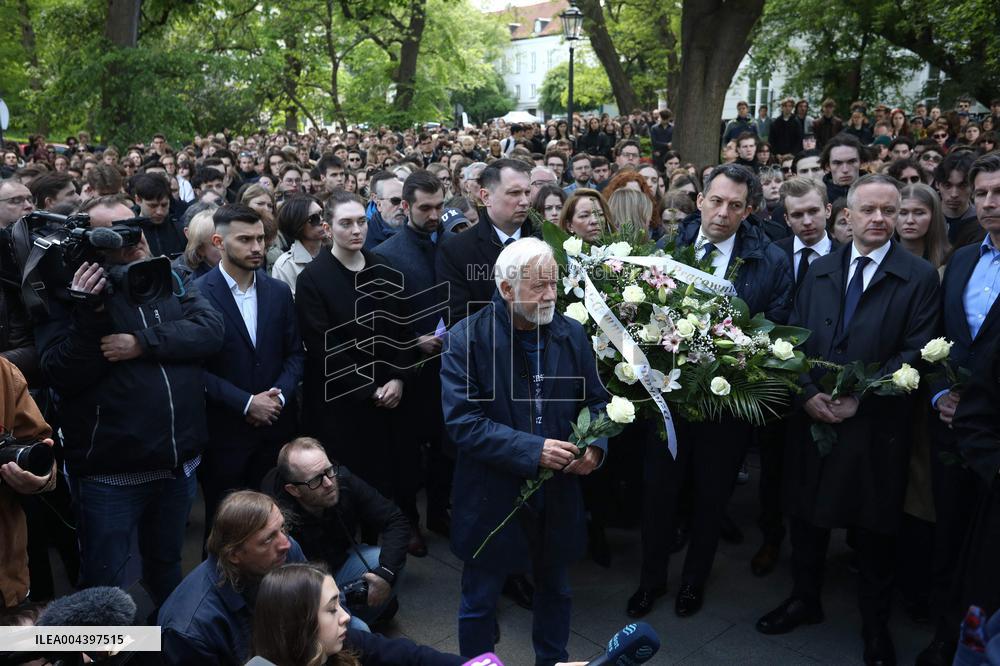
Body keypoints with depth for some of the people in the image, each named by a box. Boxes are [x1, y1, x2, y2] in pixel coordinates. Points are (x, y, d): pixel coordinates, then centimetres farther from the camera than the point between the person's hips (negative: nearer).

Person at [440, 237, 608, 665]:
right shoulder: (467, 339, -15)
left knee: (555, 589, 23)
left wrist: (594, 446, -13)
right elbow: (462, 421, -21)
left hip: (558, 493, 4)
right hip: (492, 496, -4)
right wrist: (532, 450, -26)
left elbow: (596, 399, 7)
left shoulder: (571, 334, -2)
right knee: (479, 601, 13)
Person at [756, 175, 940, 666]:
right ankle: (805, 600, 36)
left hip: (877, 426, -3)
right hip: (813, 418, 3)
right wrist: (807, 393, -9)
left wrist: (861, 398, -17)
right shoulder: (819, 270, 8)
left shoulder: (919, 276, -3)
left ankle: (875, 624, 30)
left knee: (874, 529, 10)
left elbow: (914, 352, -9)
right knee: (807, 515, 15)